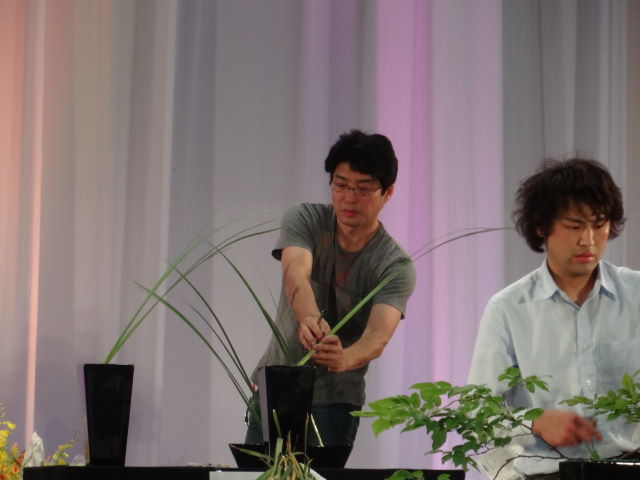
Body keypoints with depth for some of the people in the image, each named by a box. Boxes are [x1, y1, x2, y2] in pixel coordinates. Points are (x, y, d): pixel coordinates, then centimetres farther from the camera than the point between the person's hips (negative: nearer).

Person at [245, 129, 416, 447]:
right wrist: (309, 319, -47)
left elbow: (378, 336, -26)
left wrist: (345, 358, -49)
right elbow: (295, 272, -24)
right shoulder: (305, 220, -4)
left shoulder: (396, 267, -11)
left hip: (334, 400, -2)